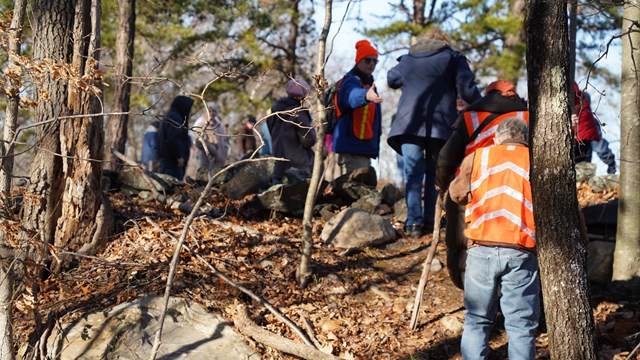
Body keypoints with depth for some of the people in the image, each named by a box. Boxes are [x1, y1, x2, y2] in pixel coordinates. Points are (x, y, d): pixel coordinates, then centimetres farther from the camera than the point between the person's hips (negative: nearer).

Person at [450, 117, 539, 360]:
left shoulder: (477, 157, 11)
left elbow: (457, 194, 21)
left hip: (482, 250, 1)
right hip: (521, 253, -1)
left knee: (477, 321, 11)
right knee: (521, 324, 4)